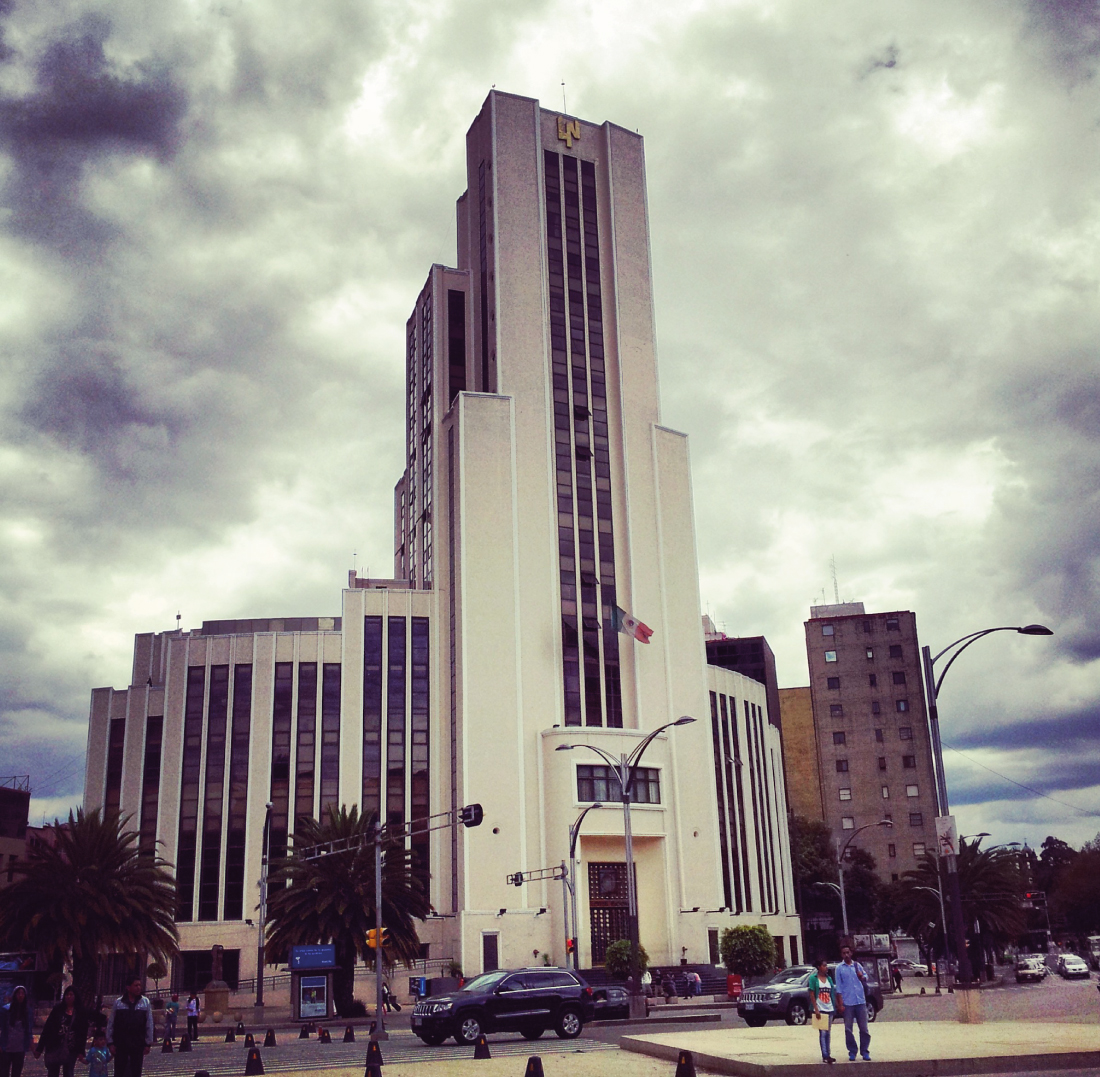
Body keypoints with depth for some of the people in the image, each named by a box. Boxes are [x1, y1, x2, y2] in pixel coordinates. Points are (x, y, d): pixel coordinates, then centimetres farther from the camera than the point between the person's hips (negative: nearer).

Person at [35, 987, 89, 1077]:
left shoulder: (80, 1013, 2)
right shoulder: (57, 1010, 3)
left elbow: (83, 1034, 0)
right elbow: (46, 1029, 1)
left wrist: (81, 1052, -7)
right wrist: (39, 1048, -3)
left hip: (71, 1050, 0)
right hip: (54, 1049, 0)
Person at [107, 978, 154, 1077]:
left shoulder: (145, 1002, 2)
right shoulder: (118, 1002, 0)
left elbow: (149, 1024, 2)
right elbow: (111, 1023, 2)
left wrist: (148, 1043, -2)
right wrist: (110, 1043, -2)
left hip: (138, 1044, 1)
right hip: (120, 1043, -1)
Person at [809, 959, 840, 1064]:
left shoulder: (829, 978, 12)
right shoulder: (813, 978, -4)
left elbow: (833, 993, 12)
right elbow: (812, 994, -7)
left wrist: (839, 1005, 3)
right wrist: (816, 1009, -14)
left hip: (829, 1009, 6)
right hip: (820, 1010, -6)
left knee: (828, 1033, 10)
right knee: (823, 1032, -8)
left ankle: (828, 1054, 16)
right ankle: (825, 1056, -10)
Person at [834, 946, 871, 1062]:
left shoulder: (857, 965, 10)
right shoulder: (839, 968, 1)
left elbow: (865, 980, 19)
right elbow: (838, 987, 0)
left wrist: (862, 977, -6)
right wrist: (841, 1003, -7)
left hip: (860, 1001, 2)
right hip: (847, 1003, -2)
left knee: (864, 1028, 3)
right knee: (848, 1029, 1)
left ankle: (865, 1052, 11)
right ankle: (852, 1052, 10)